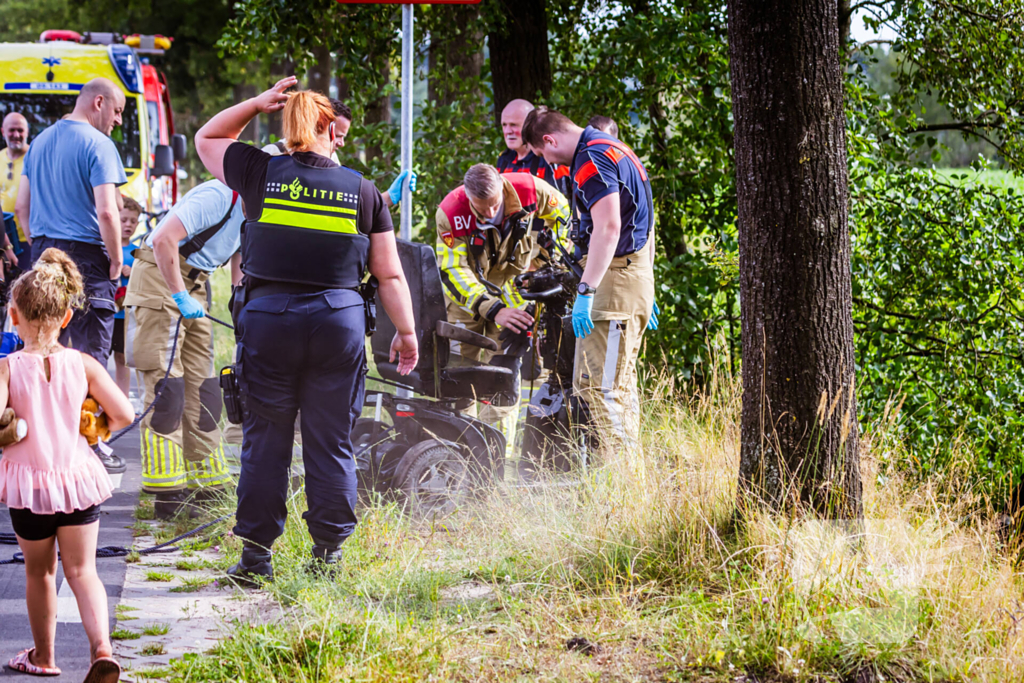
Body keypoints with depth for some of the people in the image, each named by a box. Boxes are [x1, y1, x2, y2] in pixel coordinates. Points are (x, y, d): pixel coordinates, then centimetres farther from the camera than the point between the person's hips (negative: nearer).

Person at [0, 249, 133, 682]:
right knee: (82, 570, 7)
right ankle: (102, 647, -14)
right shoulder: (83, 365, -6)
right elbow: (123, 415, -5)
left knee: (39, 571, 18)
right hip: (78, 480, 1)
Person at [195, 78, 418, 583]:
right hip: (338, 320, 1)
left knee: (265, 438, 6)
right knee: (332, 442, 7)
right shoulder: (363, 191, 3)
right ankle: (328, 552, 10)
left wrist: (255, 104, 10)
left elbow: (206, 139, 18)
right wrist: (405, 332, 15)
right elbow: (390, 275, 5)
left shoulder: (261, 174, -1)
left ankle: (256, 554, 7)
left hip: (267, 317, -1)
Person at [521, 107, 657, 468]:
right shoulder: (612, 149, 18)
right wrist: (646, 288, 28)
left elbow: (608, 227, -26)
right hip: (636, 279, 11)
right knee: (619, 384, 15)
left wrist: (585, 291, -28)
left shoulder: (592, 160, -15)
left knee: (594, 383, -12)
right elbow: (639, 223, 24)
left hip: (614, 276, -11)